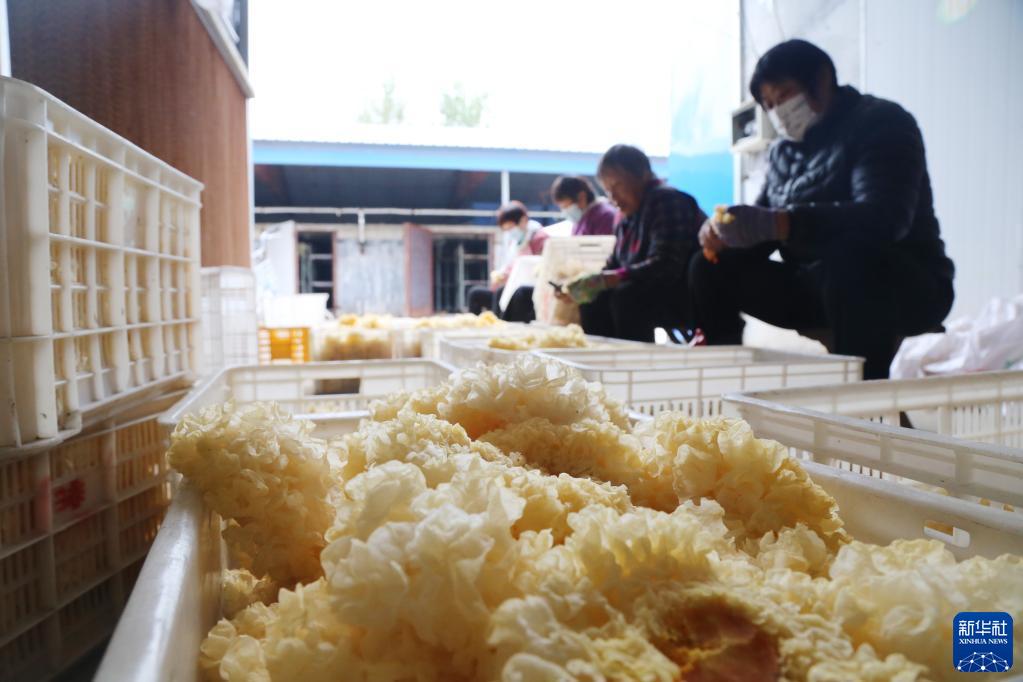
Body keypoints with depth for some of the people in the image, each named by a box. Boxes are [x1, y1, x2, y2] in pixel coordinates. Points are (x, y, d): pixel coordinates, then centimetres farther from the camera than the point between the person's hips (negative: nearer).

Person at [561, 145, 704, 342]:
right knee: (593, 302, -7)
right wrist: (586, 284, -7)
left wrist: (603, 280, -29)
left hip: (689, 296, -8)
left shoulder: (667, 201, -14)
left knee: (626, 297, -30)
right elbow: (613, 267, 14)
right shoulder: (628, 217, 12)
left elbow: (664, 267, -25)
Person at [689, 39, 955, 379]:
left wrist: (776, 223, -37)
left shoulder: (880, 122, -8)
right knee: (710, 269, -3)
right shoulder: (783, 151, 12)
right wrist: (724, 230, -13)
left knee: (849, 256, -38)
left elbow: (885, 217, -26)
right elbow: (760, 229, 11)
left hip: (904, 287, -6)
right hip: (816, 289, 6)